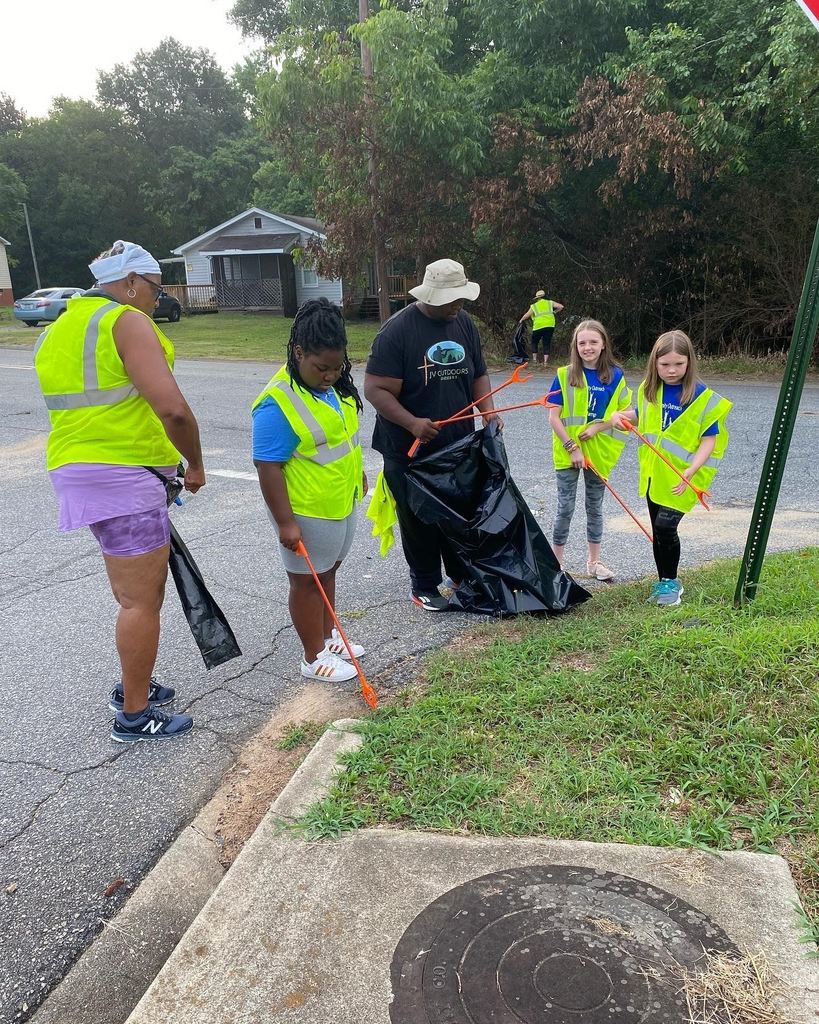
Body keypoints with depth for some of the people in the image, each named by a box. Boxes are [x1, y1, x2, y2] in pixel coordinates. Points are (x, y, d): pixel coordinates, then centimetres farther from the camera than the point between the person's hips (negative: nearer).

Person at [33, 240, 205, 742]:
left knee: (139, 592, 21)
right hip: (123, 477, -10)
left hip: (81, 471, 10)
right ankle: (135, 716, 13)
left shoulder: (63, 326, 19)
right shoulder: (128, 322, -11)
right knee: (142, 600, 1)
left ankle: (134, 686, 35)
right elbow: (173, 409, -23)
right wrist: (196, 464, -6)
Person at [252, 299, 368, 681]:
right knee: (307, 581, 7)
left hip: (342, 503, 8)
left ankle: (326, 636, 39)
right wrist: (285, 522, -24)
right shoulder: (277, 404, -25)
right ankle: (314, 658, 21)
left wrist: (357, 473, 23)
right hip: (307, 514, -8)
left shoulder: (334, 385, 2)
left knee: (328, 573, 21)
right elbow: (268, 468, -24)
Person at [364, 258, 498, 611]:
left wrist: (487, 409, -5)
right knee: (420, 520, 7)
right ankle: (424, 586, 24)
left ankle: (462, 575, 35)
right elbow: (375, 389, -18)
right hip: (411, 450, -5)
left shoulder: (464, 323, 4)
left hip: (459, 445, 6)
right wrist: (412, 423, -31)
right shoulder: (397, 329, -16)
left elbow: (479, 374, 13)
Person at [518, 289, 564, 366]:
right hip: (550, 325, 2)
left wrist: (521, 320, 19)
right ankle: (545, 361, 1)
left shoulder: (534, 306, 8)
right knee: (547, 343, 7)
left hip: (539, 326, -2)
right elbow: (560, 306, 8)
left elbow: (527, 315, 3)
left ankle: (534, 359, 9)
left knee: (534, 342, 16)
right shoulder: (550, 303, 13)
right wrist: (554, 312, 23)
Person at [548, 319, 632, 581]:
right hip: (567, 451, -2)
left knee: (595, 506, 14)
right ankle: (556, 562, 16)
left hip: (599, 452, 2)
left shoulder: (615, 375, -2)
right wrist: (572, 448, -14)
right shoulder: (565, 375, -8)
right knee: (566, 507, 3)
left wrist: (598, 426, -13)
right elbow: (554, 417, -9)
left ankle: (594, 561, 27)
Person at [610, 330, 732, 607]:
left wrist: (690, 471, -26)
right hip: (653, 472, 6)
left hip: (681, 477, -5)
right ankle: (665, 583, 28)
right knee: (657, 529, 12)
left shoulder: (702, 397, -13)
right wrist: (622, 415, -2)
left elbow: (709, 441, -12)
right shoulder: (648, 390, 2)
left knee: (666, 526, -12)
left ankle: (670, 582, 11)